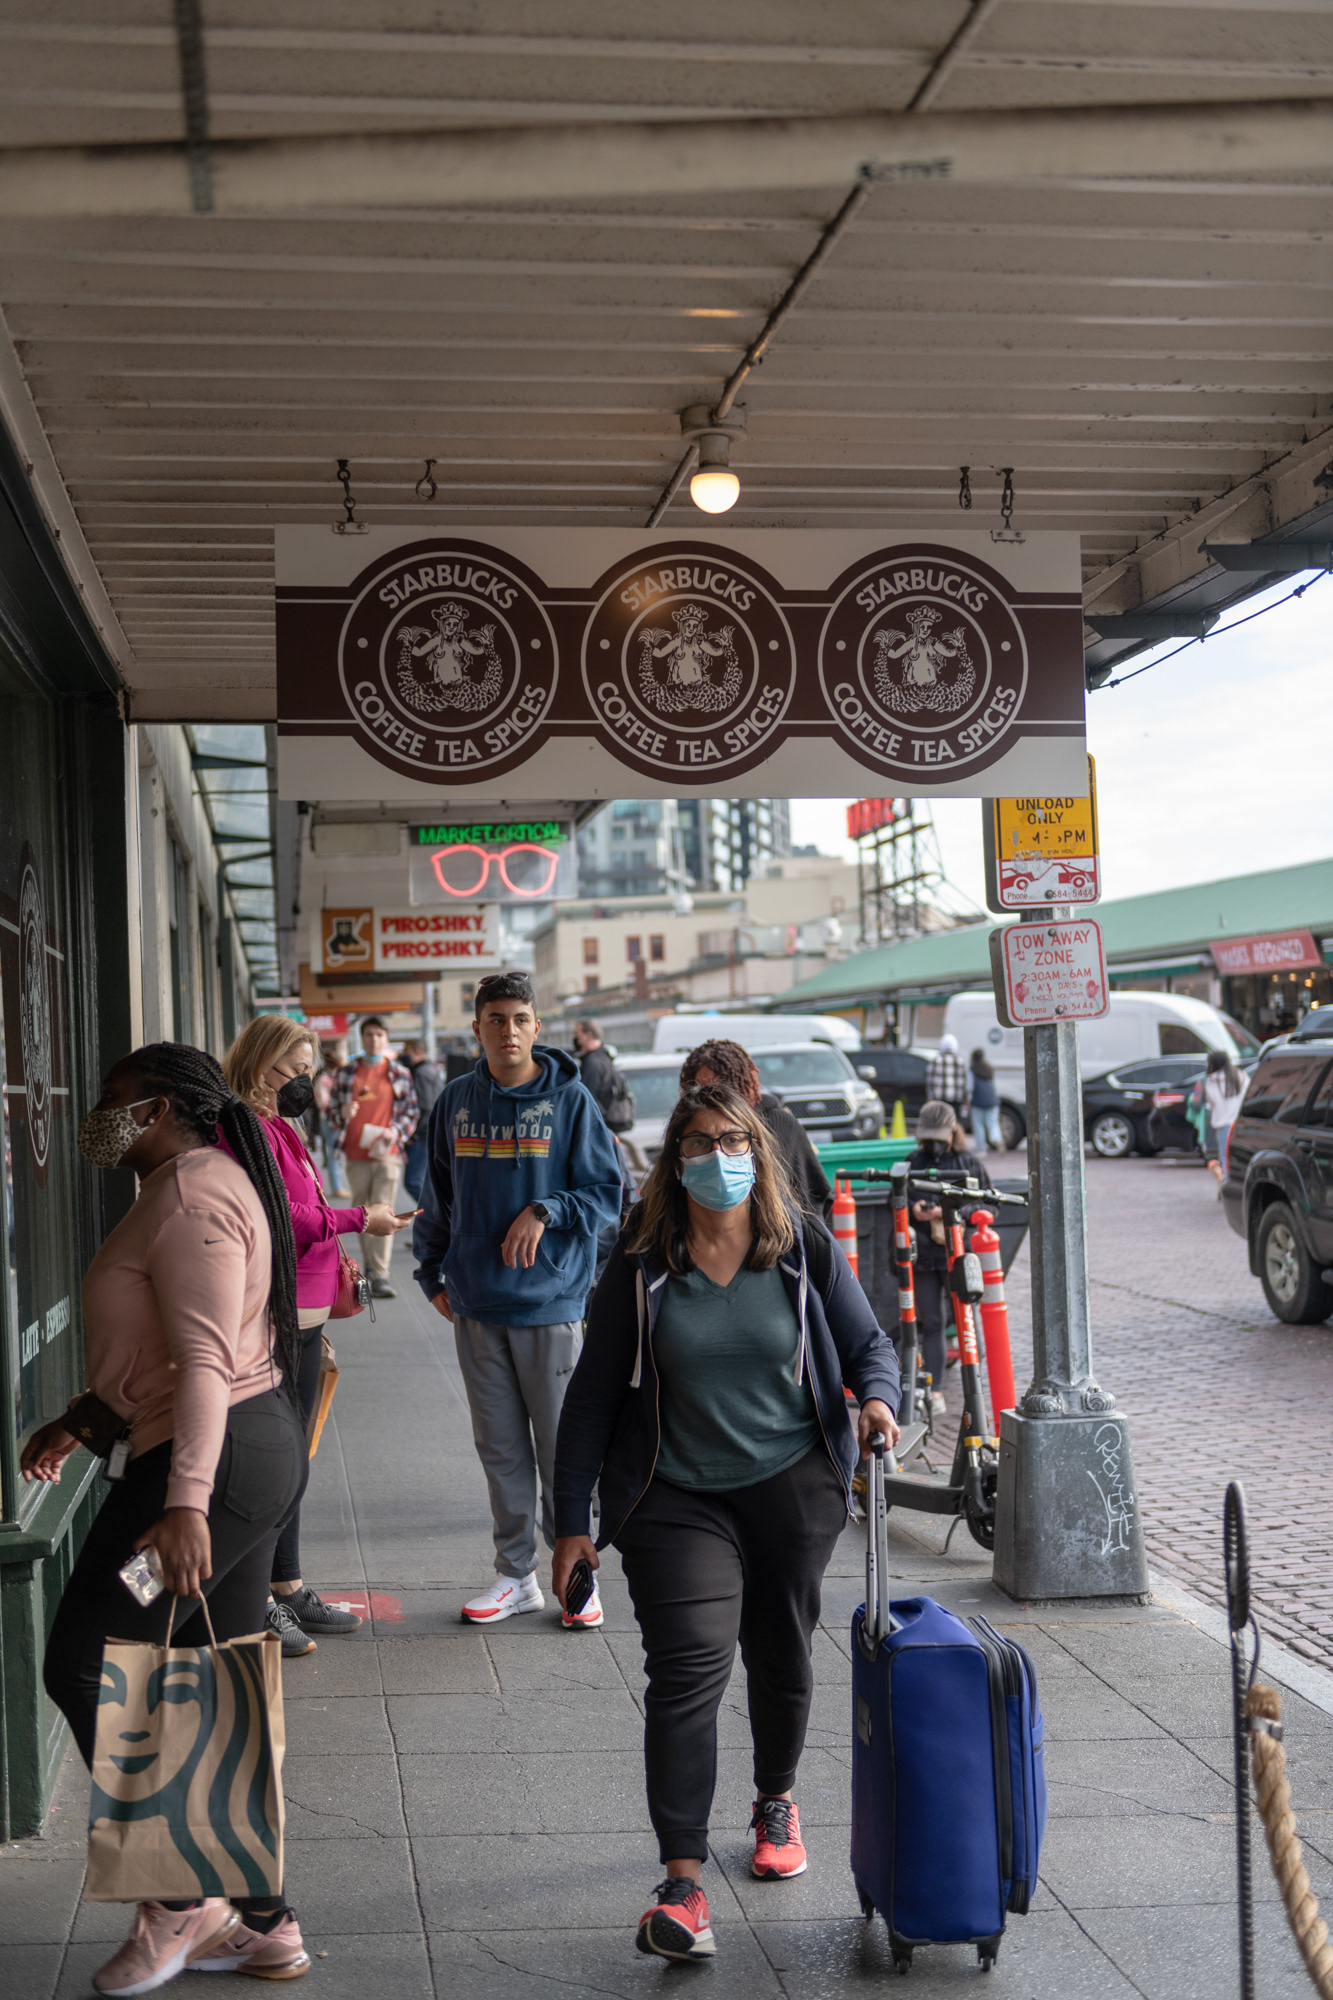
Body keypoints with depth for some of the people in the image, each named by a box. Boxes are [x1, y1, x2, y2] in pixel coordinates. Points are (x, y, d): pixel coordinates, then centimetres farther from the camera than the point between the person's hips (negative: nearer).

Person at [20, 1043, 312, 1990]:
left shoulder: (189, 1196, -15)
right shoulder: (205, 1183, 18)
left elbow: (203, 1361, -25)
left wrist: (184, 1500, -31)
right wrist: (80, 1423, 20)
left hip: (217, 1458, -10)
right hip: (260, 1447, 10)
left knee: (84, 1664, -2)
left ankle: (180, 1901, 5)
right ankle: (265, 1923, 18)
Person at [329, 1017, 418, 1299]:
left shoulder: (400, 1074, 6)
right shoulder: (346, 1073, 9)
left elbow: (411, 1112, 7)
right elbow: (333, 1109, 11)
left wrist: (396, 1132, -10)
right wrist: (342, 1113, -12)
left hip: (387, 1153, -2)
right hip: (356, 1154, 2)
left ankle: (380, 1277, -14)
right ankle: (369, 1263, 30)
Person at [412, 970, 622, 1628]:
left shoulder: (569, 1099, -3)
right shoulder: (457, 1101, 8)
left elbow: (606, 1192, -3)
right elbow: (437, 1196, 17)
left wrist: (545, 1211, -17)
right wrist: (433, 1275, 14)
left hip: (550, 1302, -4)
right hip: (476, 1304, 4)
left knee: (560, 1447, 2)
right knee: (500, 1448, 11)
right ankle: (515, 1574, 22)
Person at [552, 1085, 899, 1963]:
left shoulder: (805, 1248, -2)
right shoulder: (642, 1267, -6)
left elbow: (867, 1341, 8)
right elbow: (594, 1394, -2)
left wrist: (878, 1397, -16)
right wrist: (573, 1518, -4)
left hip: (794, 1486, 2)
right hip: (677, 1497, -2)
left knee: (782, 1658, 16)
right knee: (689, 1668, -14)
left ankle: (777, 1801, 44)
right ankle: (683, 1881, -11)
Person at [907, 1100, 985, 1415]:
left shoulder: (969, 1163, 5)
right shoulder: (913, 1163, 11)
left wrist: (947, 1212, -11)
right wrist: (912, 1209, -7)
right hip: (923, 1256, 2)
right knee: (931, 1323, 4)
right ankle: (935, 1390, 8)